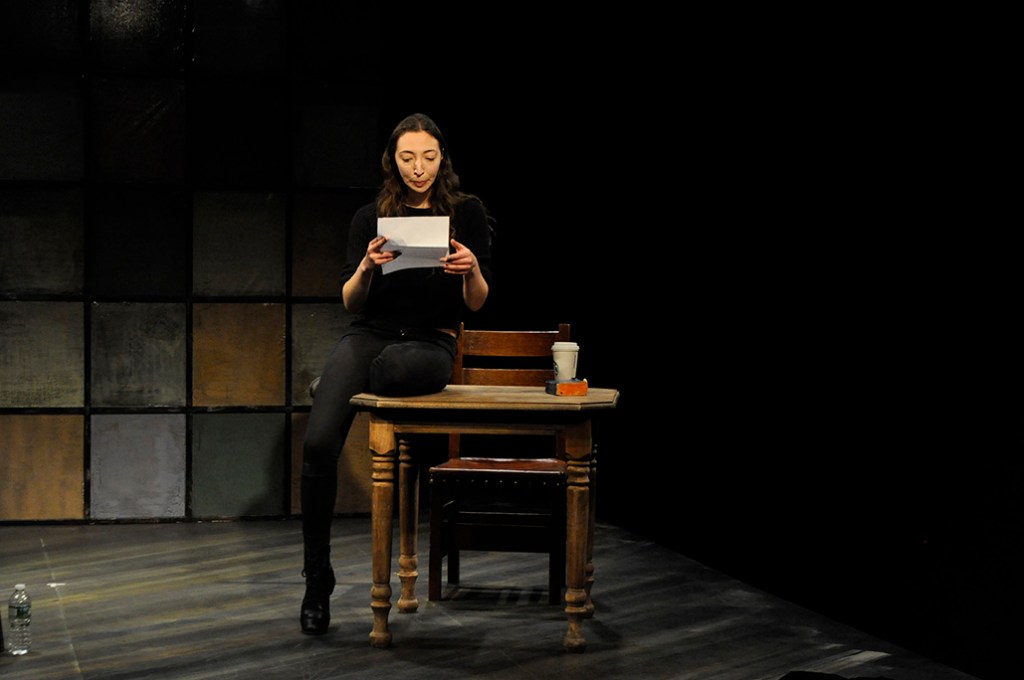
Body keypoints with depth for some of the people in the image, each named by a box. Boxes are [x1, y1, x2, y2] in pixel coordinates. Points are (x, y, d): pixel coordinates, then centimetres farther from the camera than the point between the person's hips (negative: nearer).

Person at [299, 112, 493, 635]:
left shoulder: (467, 213, 5)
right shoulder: (370, 218, 9)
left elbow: (476, 303, 2)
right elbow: (350, 301, 5)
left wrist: (472, 269, -20)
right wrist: (365, 268, -17)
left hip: (431, 343, -2)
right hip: (369, 334, 2)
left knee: (392, 367, -43)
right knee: (319, 443, -24)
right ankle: (316, 582, -12)